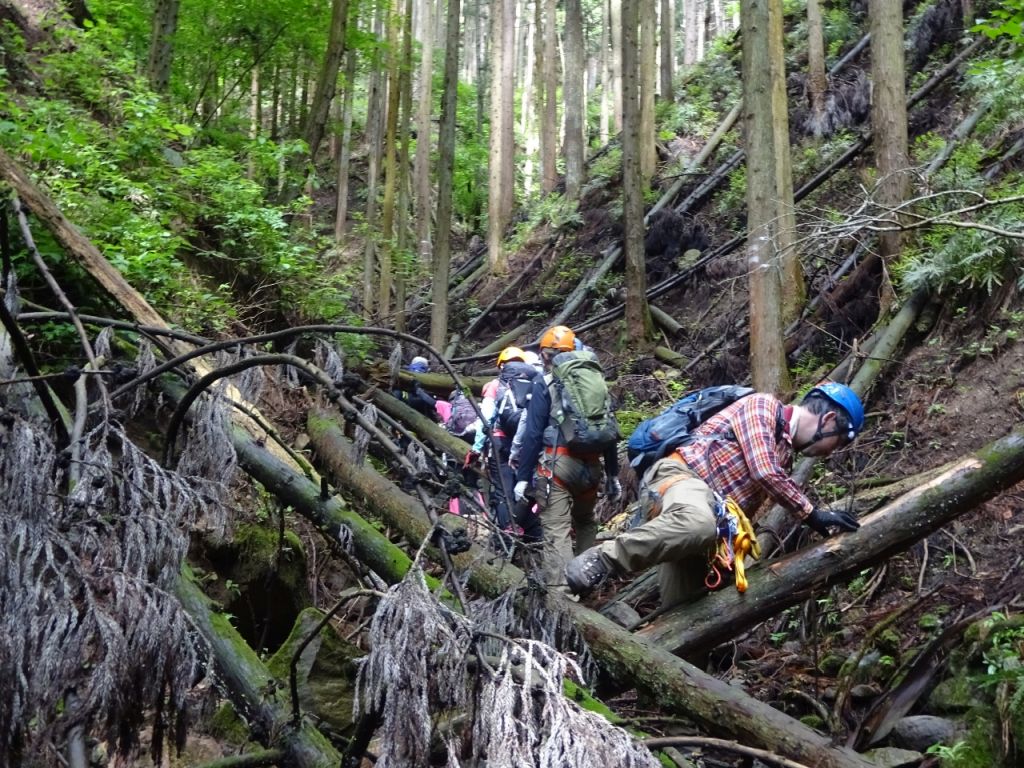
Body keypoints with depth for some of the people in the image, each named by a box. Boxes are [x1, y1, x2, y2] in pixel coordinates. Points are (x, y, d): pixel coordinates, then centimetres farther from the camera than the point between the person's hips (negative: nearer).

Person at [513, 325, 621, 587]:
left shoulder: (545, 384, -3)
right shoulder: (596, 381, 12)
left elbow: (533, 434, -8)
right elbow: (610, 431, 14)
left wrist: (522, 477, -4)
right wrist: (613, 475, 20)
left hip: (556, 465, -5)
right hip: (591, 466, 5)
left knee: (557, 532, -7)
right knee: (586, 523, 24)